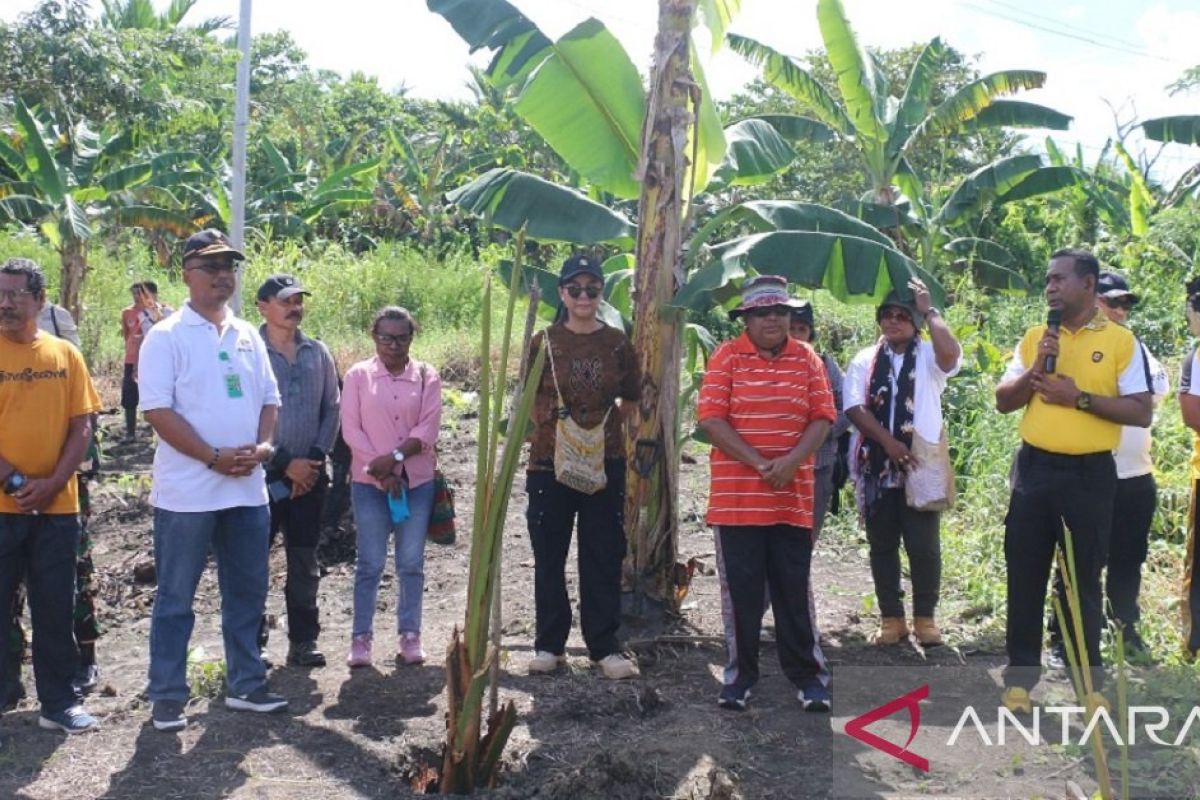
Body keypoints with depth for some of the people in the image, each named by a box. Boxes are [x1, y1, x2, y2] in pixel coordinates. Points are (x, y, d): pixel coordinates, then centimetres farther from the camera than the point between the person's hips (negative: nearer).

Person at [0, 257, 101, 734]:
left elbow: (82, 424, 3)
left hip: (57, 506, 2)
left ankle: (60, 703, 20)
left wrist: (52, 483, -8)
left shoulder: (65, 354, 5)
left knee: (56, 609, 9)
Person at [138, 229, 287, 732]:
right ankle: (167, 697, 15)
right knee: (175, 599, 4)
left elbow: (269, 399, 13)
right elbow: (158, 411, -14)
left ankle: (245, 685, 26)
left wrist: (261, 446, -7)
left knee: (247, 593, 13)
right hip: (187, 492, -6)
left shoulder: (248, 336, 11)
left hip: (248, 489, 6)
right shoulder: (166, 337, -7)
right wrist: (214, 458, -18)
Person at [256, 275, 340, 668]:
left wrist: (315, 458, -3)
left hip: (310, 474, 4)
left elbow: (332, 408, 9)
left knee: (304, 562, 10)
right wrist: (284, 463, -12)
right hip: (262, 473, -4)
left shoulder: (318, 352, 7)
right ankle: (252, 644, 11)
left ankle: (303, 642, 18)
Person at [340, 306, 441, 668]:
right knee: (370, 563, 1)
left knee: (411, 563, 5)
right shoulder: (358, 375, 3)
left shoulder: (426, 376, 5)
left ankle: (410, 635, 13)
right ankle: (361, 637, 8)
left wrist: (395, 457, -17)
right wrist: (382, 471, -12)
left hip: (417, 481, 1)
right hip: (369, 482, -1)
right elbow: (351, 429, -4)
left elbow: (428, 429, -4)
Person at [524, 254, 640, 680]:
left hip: (605, 463, 1)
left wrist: (604, 423, -2)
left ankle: (604, 647, 13)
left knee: (604, 558, 4)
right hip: (549, 461, 0)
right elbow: (528, 397, 8)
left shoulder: (617, 343, 4)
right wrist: (549, 426, -5)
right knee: (549, 557, 7)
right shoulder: (544, 341, 1)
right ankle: (549, 644, 19)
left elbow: (631, 401, 12)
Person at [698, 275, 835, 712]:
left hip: (793, 495, 2)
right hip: (736, 495, -1)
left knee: (794, 589, 7)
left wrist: (792, 461, -14)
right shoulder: (726, 357, -1)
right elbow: (711, 418, -8)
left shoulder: (807, 359, 7)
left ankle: (808, 676, 16)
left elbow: (822, 417, 2)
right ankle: (739, 674, 17)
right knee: (740, 590, 5)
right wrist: (759, 464, -14)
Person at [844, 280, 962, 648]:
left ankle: (925, 617, 14)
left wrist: (930, 310, -12)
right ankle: (891, 618, 19)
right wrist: (888, 441, -15)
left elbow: (951, 353, -23)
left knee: (924, 546, 0)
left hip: (919, 466, -2)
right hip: (876, 467, 2)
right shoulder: (865, 360, 8)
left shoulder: (929, 356, 2)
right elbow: (854, 407, -3)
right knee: (882, 546, 8)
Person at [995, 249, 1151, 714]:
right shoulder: (1034, 338, 8)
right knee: (1024, 574, 6)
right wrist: (1035, 370, -10)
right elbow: (1003, 402, 7)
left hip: (1089, 473, -3)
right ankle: (1021, 675, 16)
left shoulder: (1120, 341, -3)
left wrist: (1080, 398, -17)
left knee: (1084, 578, 7)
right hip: (1034, 468, 3)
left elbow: (1142, 413, -8)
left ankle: (1088, 679, 21)